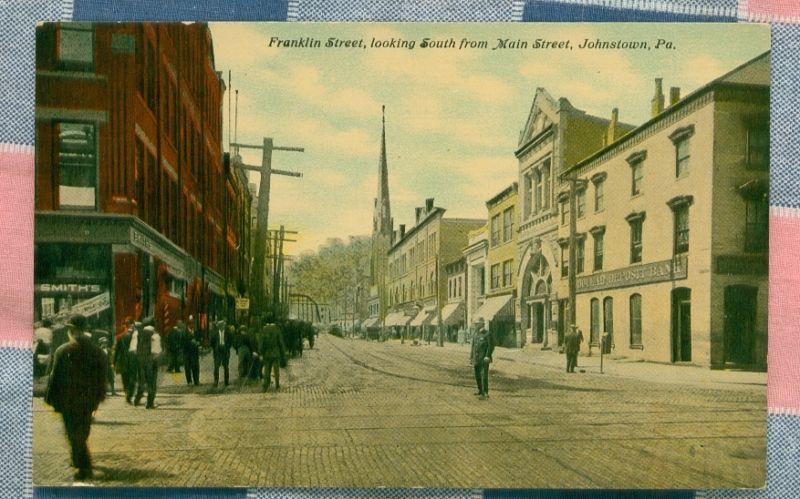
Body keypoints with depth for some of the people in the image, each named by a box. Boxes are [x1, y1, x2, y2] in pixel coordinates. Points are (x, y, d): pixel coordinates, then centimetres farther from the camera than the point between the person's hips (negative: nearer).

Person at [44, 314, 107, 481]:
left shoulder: (63, 351, -11)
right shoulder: (96, 351, 1)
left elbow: (55, 377, -8)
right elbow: (102, 376, 6)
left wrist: (52, 400, 0)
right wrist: (98, 398, 14)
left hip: (69, 401, -4)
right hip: (88, 401, 5)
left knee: (75, 434, 0)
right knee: (83, 432, 21)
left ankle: (85, 467, -6)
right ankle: (79, 460, 35)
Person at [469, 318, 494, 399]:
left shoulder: (487, 334, -7)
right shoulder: (475, 334, 14)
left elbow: (491, 346, -12)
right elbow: (473, 347, 19)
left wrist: (487, 356, -20)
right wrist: (471, 358, 16)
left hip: (484, 359, -7)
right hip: (476, 359, 7)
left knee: (484, 376, -12)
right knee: (477, 376, 12)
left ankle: (485, 393, -12)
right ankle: (480, 390, 25)